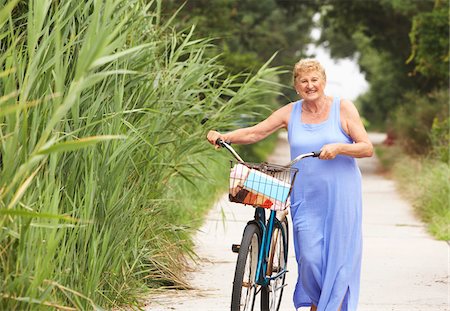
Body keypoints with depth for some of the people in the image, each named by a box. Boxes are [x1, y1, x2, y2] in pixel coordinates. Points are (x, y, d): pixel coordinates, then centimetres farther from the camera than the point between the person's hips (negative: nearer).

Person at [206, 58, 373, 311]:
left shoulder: (343, 108, 0)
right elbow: (255, 132, 5)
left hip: (340, 197, -2)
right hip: (306, 199, 2)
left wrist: (338, 148, -21)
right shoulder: (291, 113, 6)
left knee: (338, 258, -3)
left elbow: (367, 148, -3)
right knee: (310, 257, -6)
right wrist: (223, 137, -10)